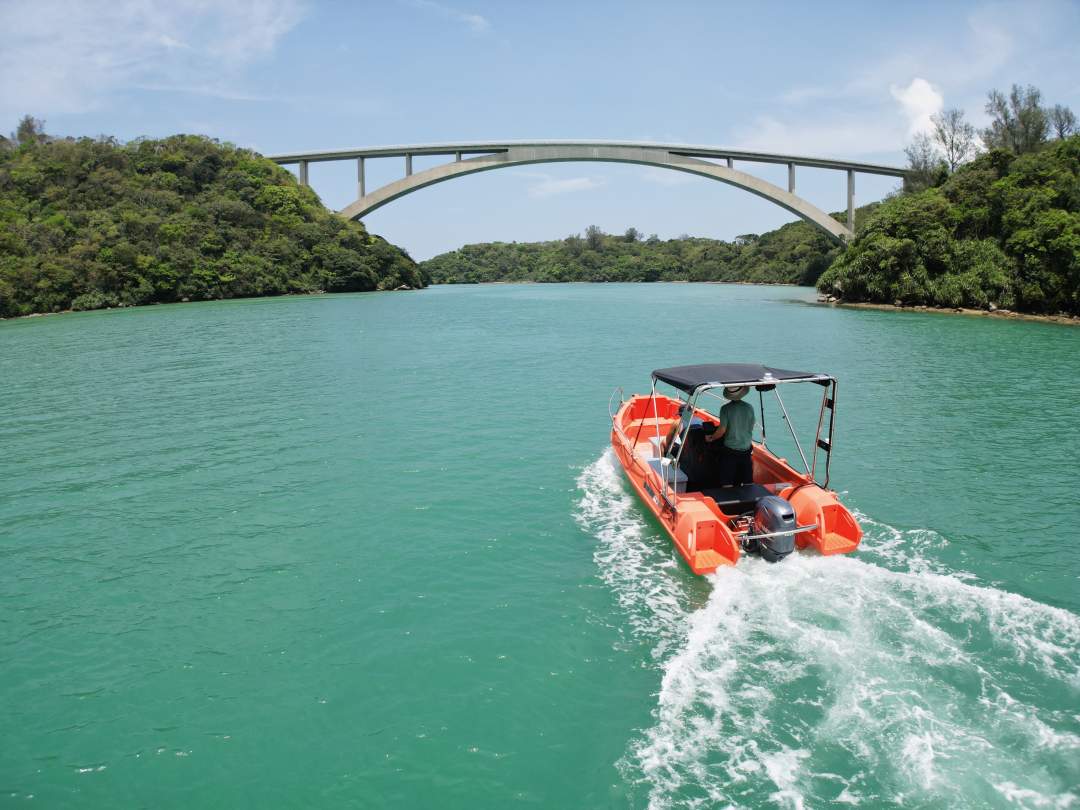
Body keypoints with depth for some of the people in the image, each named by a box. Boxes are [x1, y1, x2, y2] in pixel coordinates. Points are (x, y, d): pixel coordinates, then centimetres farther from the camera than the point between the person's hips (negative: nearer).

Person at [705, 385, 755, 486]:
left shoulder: (726, 409, -13)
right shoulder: (749, 407, -3)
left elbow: (722, 430, -15)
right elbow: (751, 428, 7)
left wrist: (711, 438, 2)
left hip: (729, 451, -3)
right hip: (746, 451, 3)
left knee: (727, 485, 2)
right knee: (748, 483, 13)